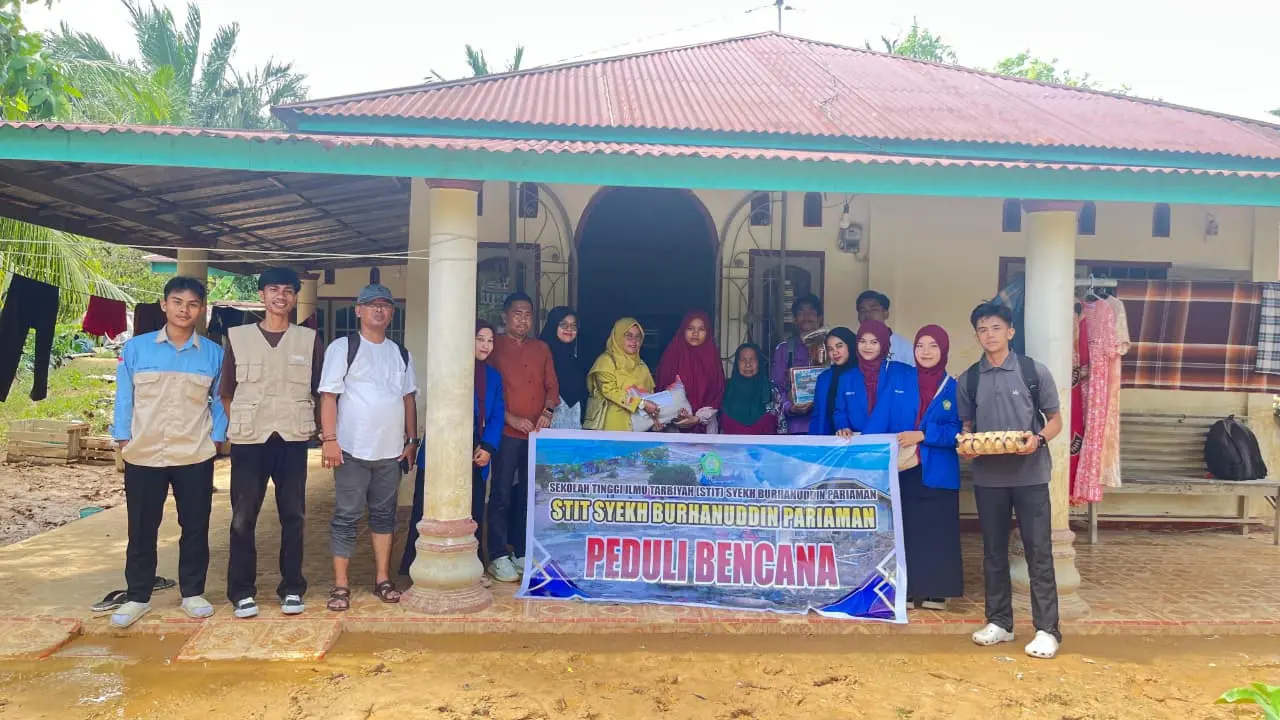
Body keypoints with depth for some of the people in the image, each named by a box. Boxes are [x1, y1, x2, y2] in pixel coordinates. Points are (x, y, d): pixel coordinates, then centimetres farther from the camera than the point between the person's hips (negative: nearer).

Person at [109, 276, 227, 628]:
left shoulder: (214, 354, 2)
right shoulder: (136, 348, 1)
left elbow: (222, 400, 8)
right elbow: (124, 397, 4)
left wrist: (216, 438, 0)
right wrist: (123, 439, -1)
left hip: (196, 456, 0)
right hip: (143, 455, 0)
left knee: (195, 528, 7)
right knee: (141, 529, 8)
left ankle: (193, 593, 21)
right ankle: (137, 597, 21)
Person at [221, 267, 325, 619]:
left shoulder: (309, 339, 5)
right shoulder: (237, 337, 5)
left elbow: (320, 389, 11)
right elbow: (226, 393, 10)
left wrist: (306, 422, 6)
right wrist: (241, 423, 5)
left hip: (293, 440, 0)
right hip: (248, 440, 0)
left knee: (293, 517, 5)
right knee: (243, 518, 3)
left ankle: (291, 589, 16)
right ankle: (242, 591, 14)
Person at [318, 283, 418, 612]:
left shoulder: (401, 353, 12)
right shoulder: (342, 347, -3)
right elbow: (329, 395, -7)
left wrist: (411, 441, 12)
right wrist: (329, 438, -15)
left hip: (391, 451, 5)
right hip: (353, 449, -4)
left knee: (384, 514, 11)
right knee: (346, 517, 1)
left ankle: (382, 579, 20)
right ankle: (341, 585, 9)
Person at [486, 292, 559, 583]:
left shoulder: (541, 349, 14)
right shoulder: (494, 346, 0)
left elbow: (552, 386, 14)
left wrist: (547, 411, -4)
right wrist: (511, 418, -14)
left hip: (536, 434, 4)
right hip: (506, 433, -4)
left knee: (527, 496, 10)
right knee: (501, 496, -1)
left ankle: (521, 554, 20)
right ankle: (499, 557, 7)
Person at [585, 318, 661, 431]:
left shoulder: (640, 365, 17)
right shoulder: (606, 360, -1)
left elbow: (649, 392, 14)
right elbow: (609, 391, -13)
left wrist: (654, 415, -6)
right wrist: (641, 404, -20)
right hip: (612, 425, -5)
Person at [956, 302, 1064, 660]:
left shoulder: (1035, 372, -1)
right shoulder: (968, 380, 5)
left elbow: (1055, 419, 3)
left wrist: (1038, 439, -17)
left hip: (1030, 475, -3)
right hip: (988, 476, 3)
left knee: (1038, 552, -1)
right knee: (993, 551, 10)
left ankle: (1047, 630, 6)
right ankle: (999, 622, 22)